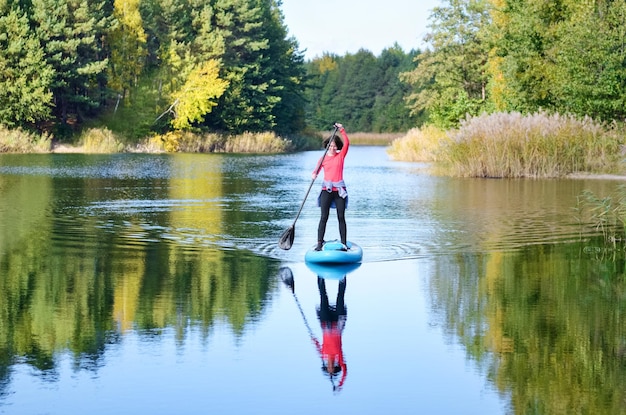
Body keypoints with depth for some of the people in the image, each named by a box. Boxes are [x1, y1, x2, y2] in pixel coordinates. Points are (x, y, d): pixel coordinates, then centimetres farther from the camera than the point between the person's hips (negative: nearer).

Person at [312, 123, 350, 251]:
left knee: (341, 217, 2)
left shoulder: (341, 155, 7)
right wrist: (314, 174, -29)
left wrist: (341, 130, -17)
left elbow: (347, 143, -7)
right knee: (324, 217, -7)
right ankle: (319, 243, -8)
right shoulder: (323, 158, 6)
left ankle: (344, 243, 5)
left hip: (339, 189, 1)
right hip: (327, 189, -1)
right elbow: (316, 170, -6)